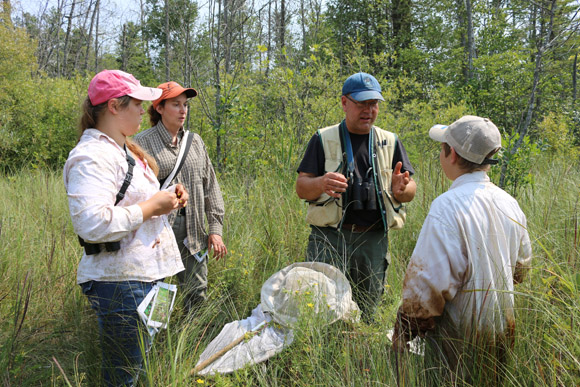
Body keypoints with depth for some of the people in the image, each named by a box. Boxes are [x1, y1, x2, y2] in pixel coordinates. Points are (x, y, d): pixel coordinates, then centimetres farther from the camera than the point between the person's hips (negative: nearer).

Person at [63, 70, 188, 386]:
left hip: (145, 275, 10)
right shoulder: (92, 156, -17)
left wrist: (167, 199, 9)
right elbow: (92, 224, -30)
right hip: (120, 283, -10)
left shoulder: (124, 150, 16)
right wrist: (151, 206, -20)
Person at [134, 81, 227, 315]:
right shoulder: (143, 143, -3)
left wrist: (215, 228, 8)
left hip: (193, 231, 5)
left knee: (198, 294, 8)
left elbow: (210, 186, 14)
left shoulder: (195, 142, 13)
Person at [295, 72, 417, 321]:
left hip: (374, 241, 2)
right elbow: (301, 188, 4)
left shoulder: (390, 142, 15)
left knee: (366, 314, 6)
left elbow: (411, 192, 13)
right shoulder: (324, 139, 8)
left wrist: (401, 189, -11)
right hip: (329, 238, -2)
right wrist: (320, 184, -19)